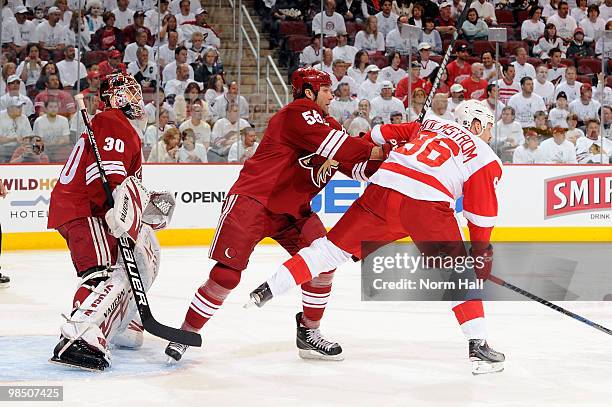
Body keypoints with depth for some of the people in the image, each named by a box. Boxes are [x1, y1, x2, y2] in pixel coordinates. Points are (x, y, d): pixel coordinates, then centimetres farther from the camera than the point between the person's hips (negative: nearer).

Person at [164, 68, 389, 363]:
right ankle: (185, 333, 3)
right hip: (252, 200, -9)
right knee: (227, 274, -11)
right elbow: (331, 144, -28)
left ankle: (308, 333, 10)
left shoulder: (328, 123, 15)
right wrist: (375, 151, -26)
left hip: (292, 209, 9)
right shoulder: (297, 112, -13)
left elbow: (355, 163, 9)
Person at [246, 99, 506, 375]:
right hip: (427, 205, -4)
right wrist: (481, 253, 26)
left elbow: (380, 135, 25)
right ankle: (478, 346, 2)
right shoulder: (486, 159, 17)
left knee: (335, 247, 14)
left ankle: (267, 290, 12)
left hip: (383, 189, 4)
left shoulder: (432, 124, 29)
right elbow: (482, 216, 15)